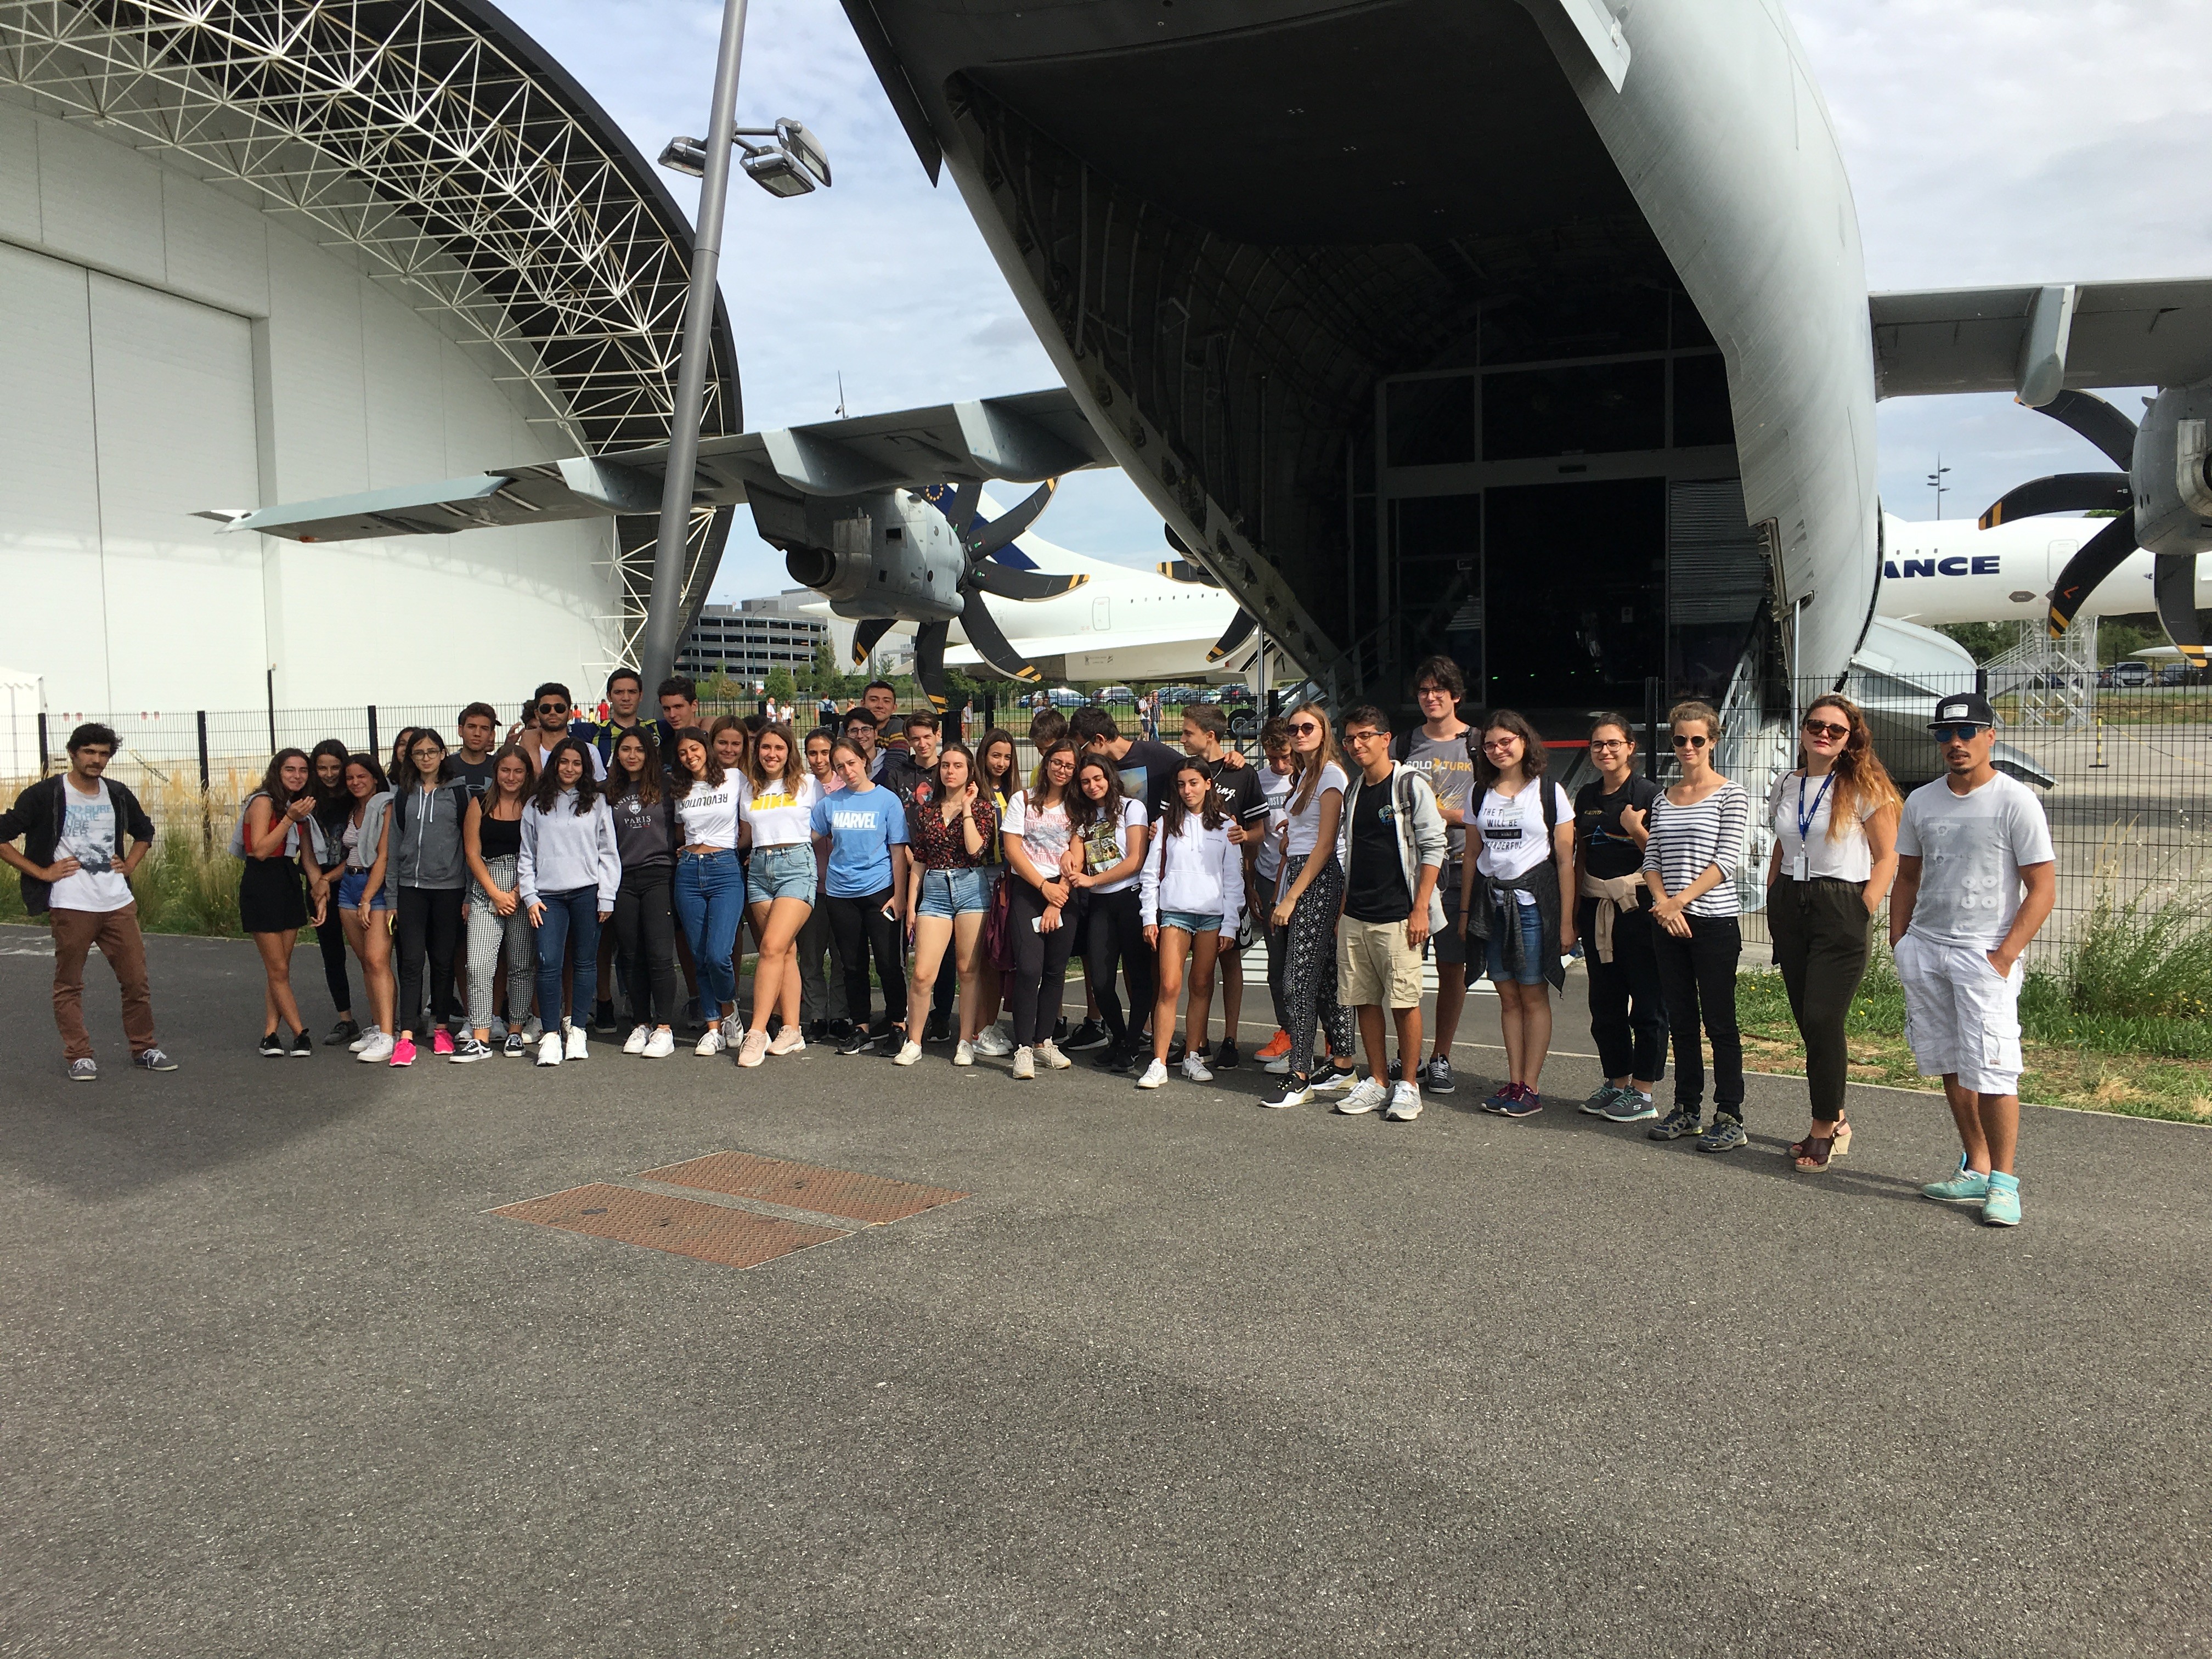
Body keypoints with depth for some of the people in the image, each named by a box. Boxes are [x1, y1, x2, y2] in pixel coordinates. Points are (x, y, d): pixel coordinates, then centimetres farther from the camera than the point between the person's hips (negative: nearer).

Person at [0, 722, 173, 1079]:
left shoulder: (118, 794, 10)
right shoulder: (45, 794, -5)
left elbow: (144, 832, 28)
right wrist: (41, 872, -9)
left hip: (118, 904, 4)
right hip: (70, 906, -4)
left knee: (137, 980, 6)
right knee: (69, 986, 3)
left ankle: (143, 1049, 17)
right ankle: (79, 1056, 11)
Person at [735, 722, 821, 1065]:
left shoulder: (808, 784, 6)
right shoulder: (749, 790, 17)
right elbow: (745, 837, 23)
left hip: (797, 865, -4)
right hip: (759, 869, 4)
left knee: (773, 947, -16)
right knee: (786, 951, 2)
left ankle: (757, 1033, -16)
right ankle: (792, 1031, 5)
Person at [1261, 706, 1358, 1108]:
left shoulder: (1331, 775, -9)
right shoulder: (1305, 776, 19)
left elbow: (1325, 844, -15)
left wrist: (1291, 898, -16)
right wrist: (1279, 897, 13)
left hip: (1319, 880, -9)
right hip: (1295, 877, 9)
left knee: (1299, 979, -11)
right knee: (1323, 977, 10)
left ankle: (1299, 1078, -9)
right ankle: (1342, 1067, 16)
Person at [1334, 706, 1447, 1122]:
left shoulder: (1411, 785, -5)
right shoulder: (1353, 791, 13)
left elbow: (1433, 848, -8)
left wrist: (1420, 908, -13)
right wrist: (1342, 908, 15)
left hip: (1398, 916, -6)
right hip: (1355, 916, 6)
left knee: (1404, 1002, -3)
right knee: (1364, 1000, 7)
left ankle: (1408, 1085, 7)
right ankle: (1378, 1082, 17)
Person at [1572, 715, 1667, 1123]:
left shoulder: (1648, 794, -5)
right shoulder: (1586, 797, 12)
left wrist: (1636, 829, -18)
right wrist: (1573, 913, 14)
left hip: (1637, 908, -6)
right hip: (1595, 909, 6)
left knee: (1646, 1001, -1)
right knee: (1604, 1002, 11)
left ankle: (1642, 1092, 6)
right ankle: (1616, 1081, 23)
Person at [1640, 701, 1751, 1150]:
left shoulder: (1730, 795, -2)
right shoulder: (1663, 799, 13)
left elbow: (1727, 860, -10)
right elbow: (1651, 859, 10)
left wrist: (1681, 900, -15)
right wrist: (1663, 903, -8)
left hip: (1714, 922, -5)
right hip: (1669, 924, 5)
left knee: (1720, 1023, -3)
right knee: (1681, 1021, 11)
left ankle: (1730, 1118, 2)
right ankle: (1686, 1109, 19)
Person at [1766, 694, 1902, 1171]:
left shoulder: (1864, 788, -5)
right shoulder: (1786, 786, 11)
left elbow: (1886, 860, -5)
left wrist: (1862, 916, -12)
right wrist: (1773, 904, 12)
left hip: (1841, 909, -5)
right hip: (1790, 908, 6)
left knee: (1822, 1021, -9)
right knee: (1806, 1020, 7)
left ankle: (1823, 1130, 3)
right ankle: (1836, 1118, 20)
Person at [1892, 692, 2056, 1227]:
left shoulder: (2015, 801, -6)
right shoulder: (1921, 802, 11)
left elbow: (2042, 890, -7)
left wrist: (2004, 956, -14)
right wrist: (1898, 941, 9)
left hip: (1984, 953, -5)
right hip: (1923, 947, 6)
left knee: (1990, 1071, -10)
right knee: (1951, 1067, 10)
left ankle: (2003, 1182, 1)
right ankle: (1976, 1169, 21)